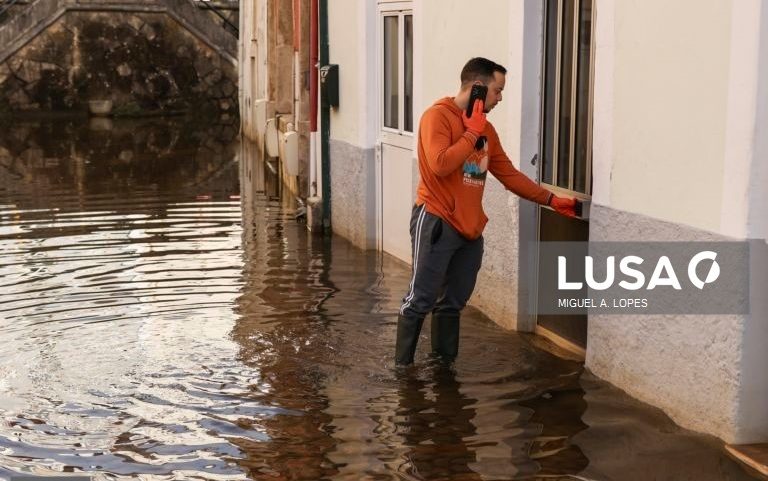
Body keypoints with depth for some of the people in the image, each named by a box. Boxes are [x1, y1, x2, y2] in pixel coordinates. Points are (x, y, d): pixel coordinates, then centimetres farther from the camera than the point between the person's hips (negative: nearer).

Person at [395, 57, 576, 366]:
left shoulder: (486, 128, 14)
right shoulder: (438, 116, -9)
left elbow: (509, 174, 18)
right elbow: (440, 165, -23)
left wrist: (551, 200, 16)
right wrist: (472, 132, -13)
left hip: (470, 228, 7)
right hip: (436, 222, -7)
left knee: (454, 302, 12)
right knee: (420, 300, -6)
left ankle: (446, 363, 22)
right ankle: (402, 367, 3)